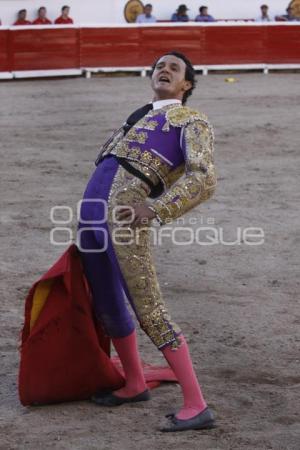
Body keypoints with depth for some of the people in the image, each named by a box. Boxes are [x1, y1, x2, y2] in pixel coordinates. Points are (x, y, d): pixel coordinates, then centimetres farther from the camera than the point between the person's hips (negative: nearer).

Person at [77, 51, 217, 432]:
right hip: (93, 212, 8)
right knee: (105, 303, 16)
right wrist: (89, 228, 24)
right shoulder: (137, 119, 29)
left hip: (126, 215, -8)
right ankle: (135, 384, 35)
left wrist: (156, 210, -22)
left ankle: (196, 406, -10)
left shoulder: (192, 121, 6)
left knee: (149, 311, -12)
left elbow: (203, 180, -9)